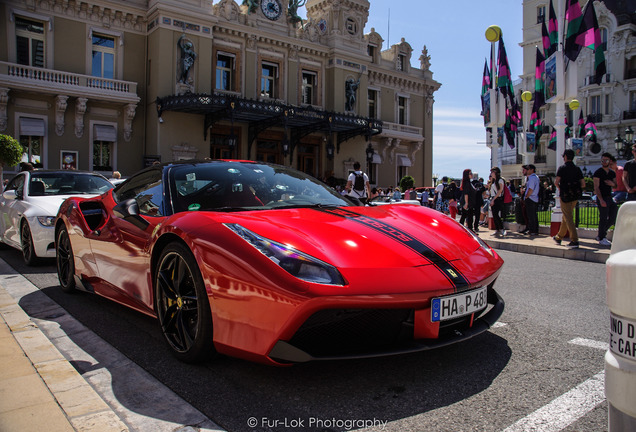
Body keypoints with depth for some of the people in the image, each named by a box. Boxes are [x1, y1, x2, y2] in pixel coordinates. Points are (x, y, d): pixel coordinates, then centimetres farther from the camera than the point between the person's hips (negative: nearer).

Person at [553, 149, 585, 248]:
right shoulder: (577, 169, 8)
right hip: (575, 196, 6)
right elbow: (583, 184, 4)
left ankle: (574, 240, -12)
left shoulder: (562, 168, -7)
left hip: (565, 195, -6)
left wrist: (559, 188, 2)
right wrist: (576, 188, 18)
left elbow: (556, 182, -17)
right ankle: (559, 237, 30)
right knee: (565, 217, 18)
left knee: (568, 218, -5)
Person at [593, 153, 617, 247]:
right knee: (603, 218, -5)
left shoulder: (612, 173, 14)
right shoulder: (598, 172, -6)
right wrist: (601, 200, -21)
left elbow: (616, 186, 22)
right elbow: (596, 187, -12)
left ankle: (601, 235, 22)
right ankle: (601, 239, 5)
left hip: (609, 197, 7)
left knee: (614, 217, 8)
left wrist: (613, 184, -4)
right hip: (601, 198, -7)